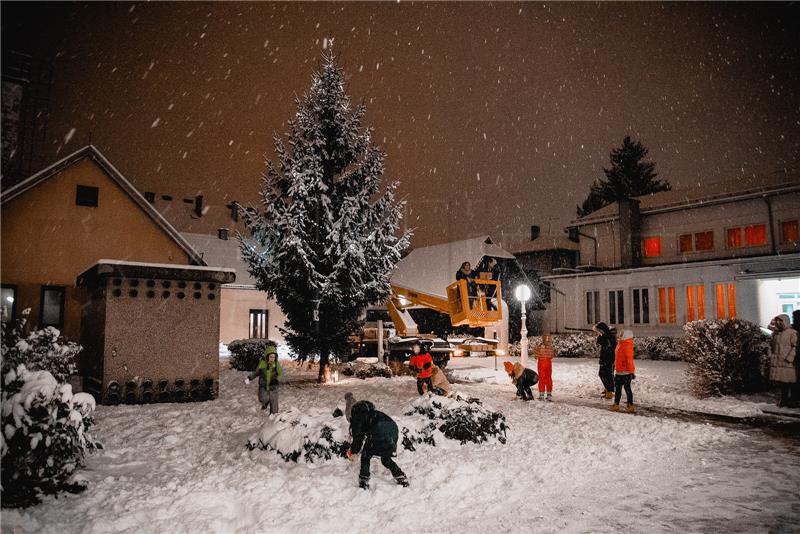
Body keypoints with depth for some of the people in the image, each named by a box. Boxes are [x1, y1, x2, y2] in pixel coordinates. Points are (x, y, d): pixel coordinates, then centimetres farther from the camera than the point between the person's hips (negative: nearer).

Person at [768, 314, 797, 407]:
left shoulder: (792, 333, -7)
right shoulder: (775, 333, 13)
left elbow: (795, 347, -12)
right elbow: (771, 345, 22)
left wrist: (788, 359, -17)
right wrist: (771, 357, 12)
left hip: (788, 362, -6)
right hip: (777, 362, 6)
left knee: (789, 382, -1)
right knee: (781, 382, 8)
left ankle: (793, 400, 9)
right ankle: (784, 399, 17)